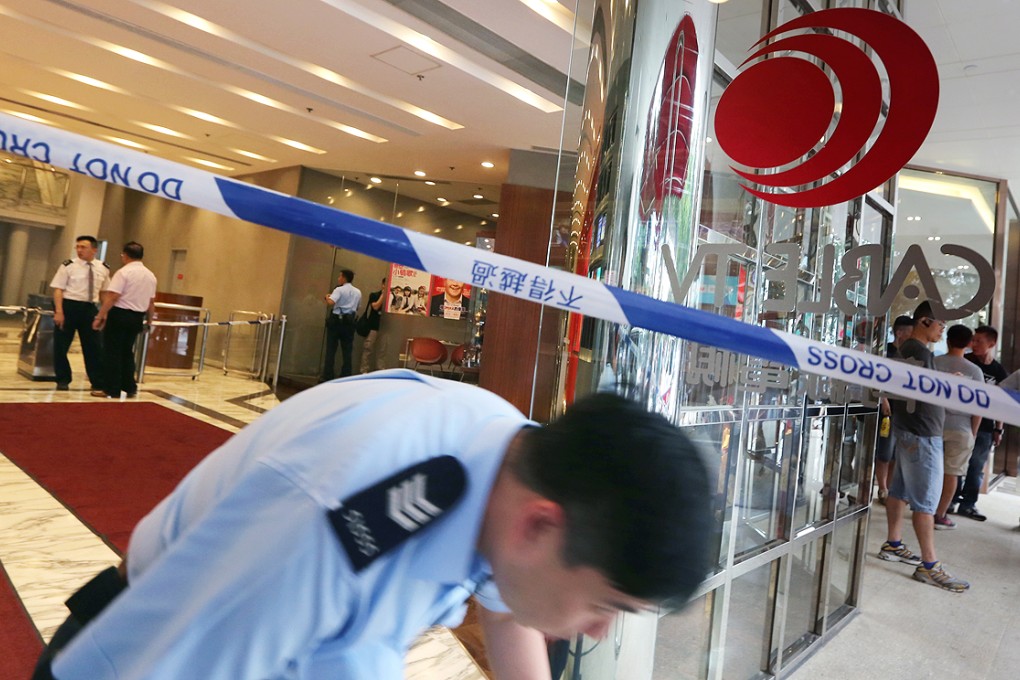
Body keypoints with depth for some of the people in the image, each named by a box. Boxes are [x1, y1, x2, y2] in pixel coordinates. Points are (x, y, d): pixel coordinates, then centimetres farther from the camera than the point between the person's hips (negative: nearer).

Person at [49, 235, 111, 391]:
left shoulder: (103, 268, 6)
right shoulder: (68, 266, -5)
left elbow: (104, 291, 15)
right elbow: (58, 289, -7)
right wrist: (59, 311, -16)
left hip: (89, 308, 3)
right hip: (69, 306, -3)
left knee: (94, 346, 6)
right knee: (61, 345, 5)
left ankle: (98, 382, 14)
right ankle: (63, 380, 20)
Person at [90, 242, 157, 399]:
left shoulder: (124, 272, -12)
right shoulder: (151, 276, 9)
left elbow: (112, 297, -19)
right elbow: (151, 301, 16)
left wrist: (100, 316, -15)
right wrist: (148, 319, 29)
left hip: (119, 314, -7)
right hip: (137, 317, 7)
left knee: (112, 352, 2)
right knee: (127, 352, 17)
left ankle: (112, 389, 5)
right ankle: (129, 387, 19)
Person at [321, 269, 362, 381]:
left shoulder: (339, 289, -7)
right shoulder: (358, 292, 11)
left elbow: (331, 302, -22)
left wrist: (327, 297, -3)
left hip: (336, 321, -4)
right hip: (349, 322, 4)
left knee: (330, 350, 2)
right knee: (347, 352, 6)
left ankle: (327, 377, 3)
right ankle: (345, 378, 6)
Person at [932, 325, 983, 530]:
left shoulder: (934, 362, -3)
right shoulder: (974, 371, -5)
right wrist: (973, 432, 8)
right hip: (960, 428, -1)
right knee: (950, 473, 8)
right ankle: (940, 515, 13)